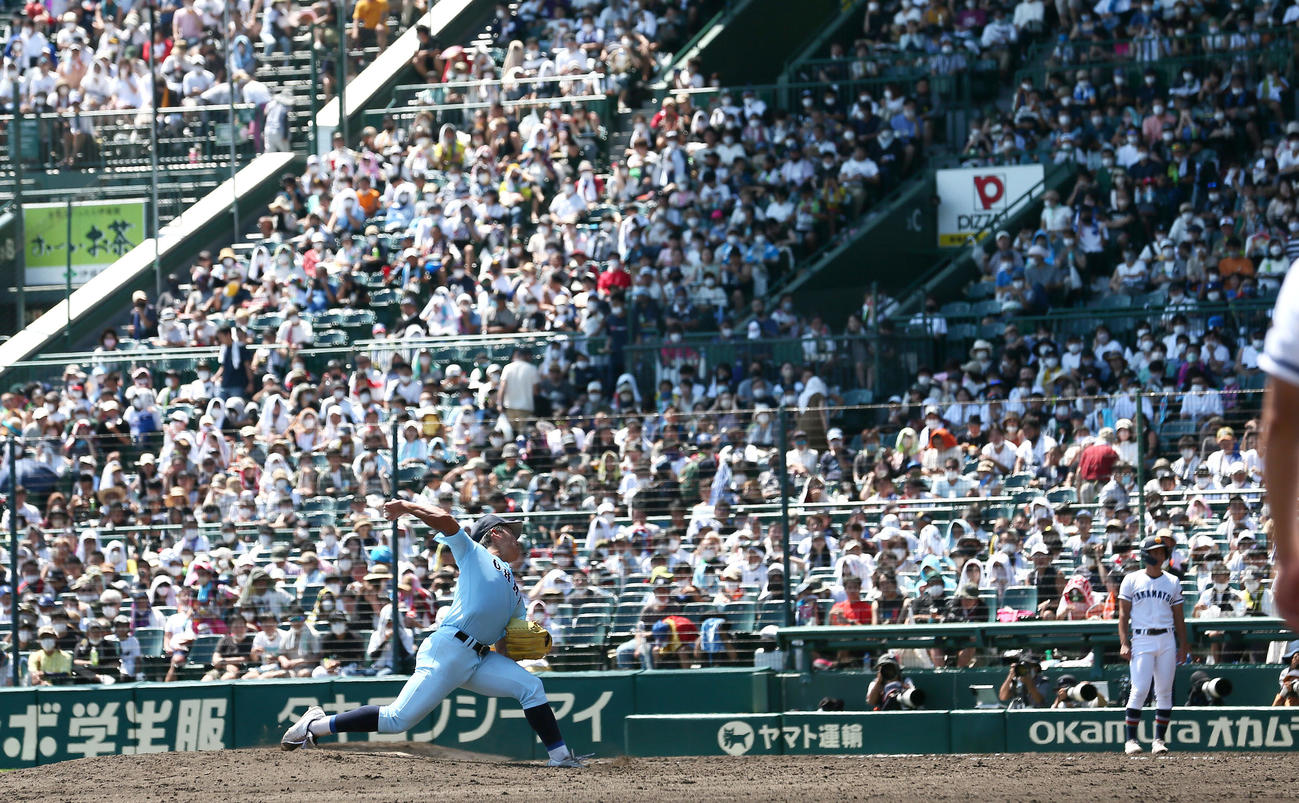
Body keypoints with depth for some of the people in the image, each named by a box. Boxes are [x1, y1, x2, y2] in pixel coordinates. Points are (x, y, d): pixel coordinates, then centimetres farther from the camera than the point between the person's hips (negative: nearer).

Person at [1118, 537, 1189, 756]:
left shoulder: (1172, 582, 13)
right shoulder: (1132, 580, 5)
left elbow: (1178, 617, 14)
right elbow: (1123, 614, 2)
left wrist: (1183, 646, 7)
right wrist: (1124, 643, -8)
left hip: (1167, 640, 3)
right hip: (1141, 640, -3)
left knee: (1164, 692, -1)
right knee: (1140, 690, -13)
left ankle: (1159, 739, 4)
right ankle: (1131, 740, -7)